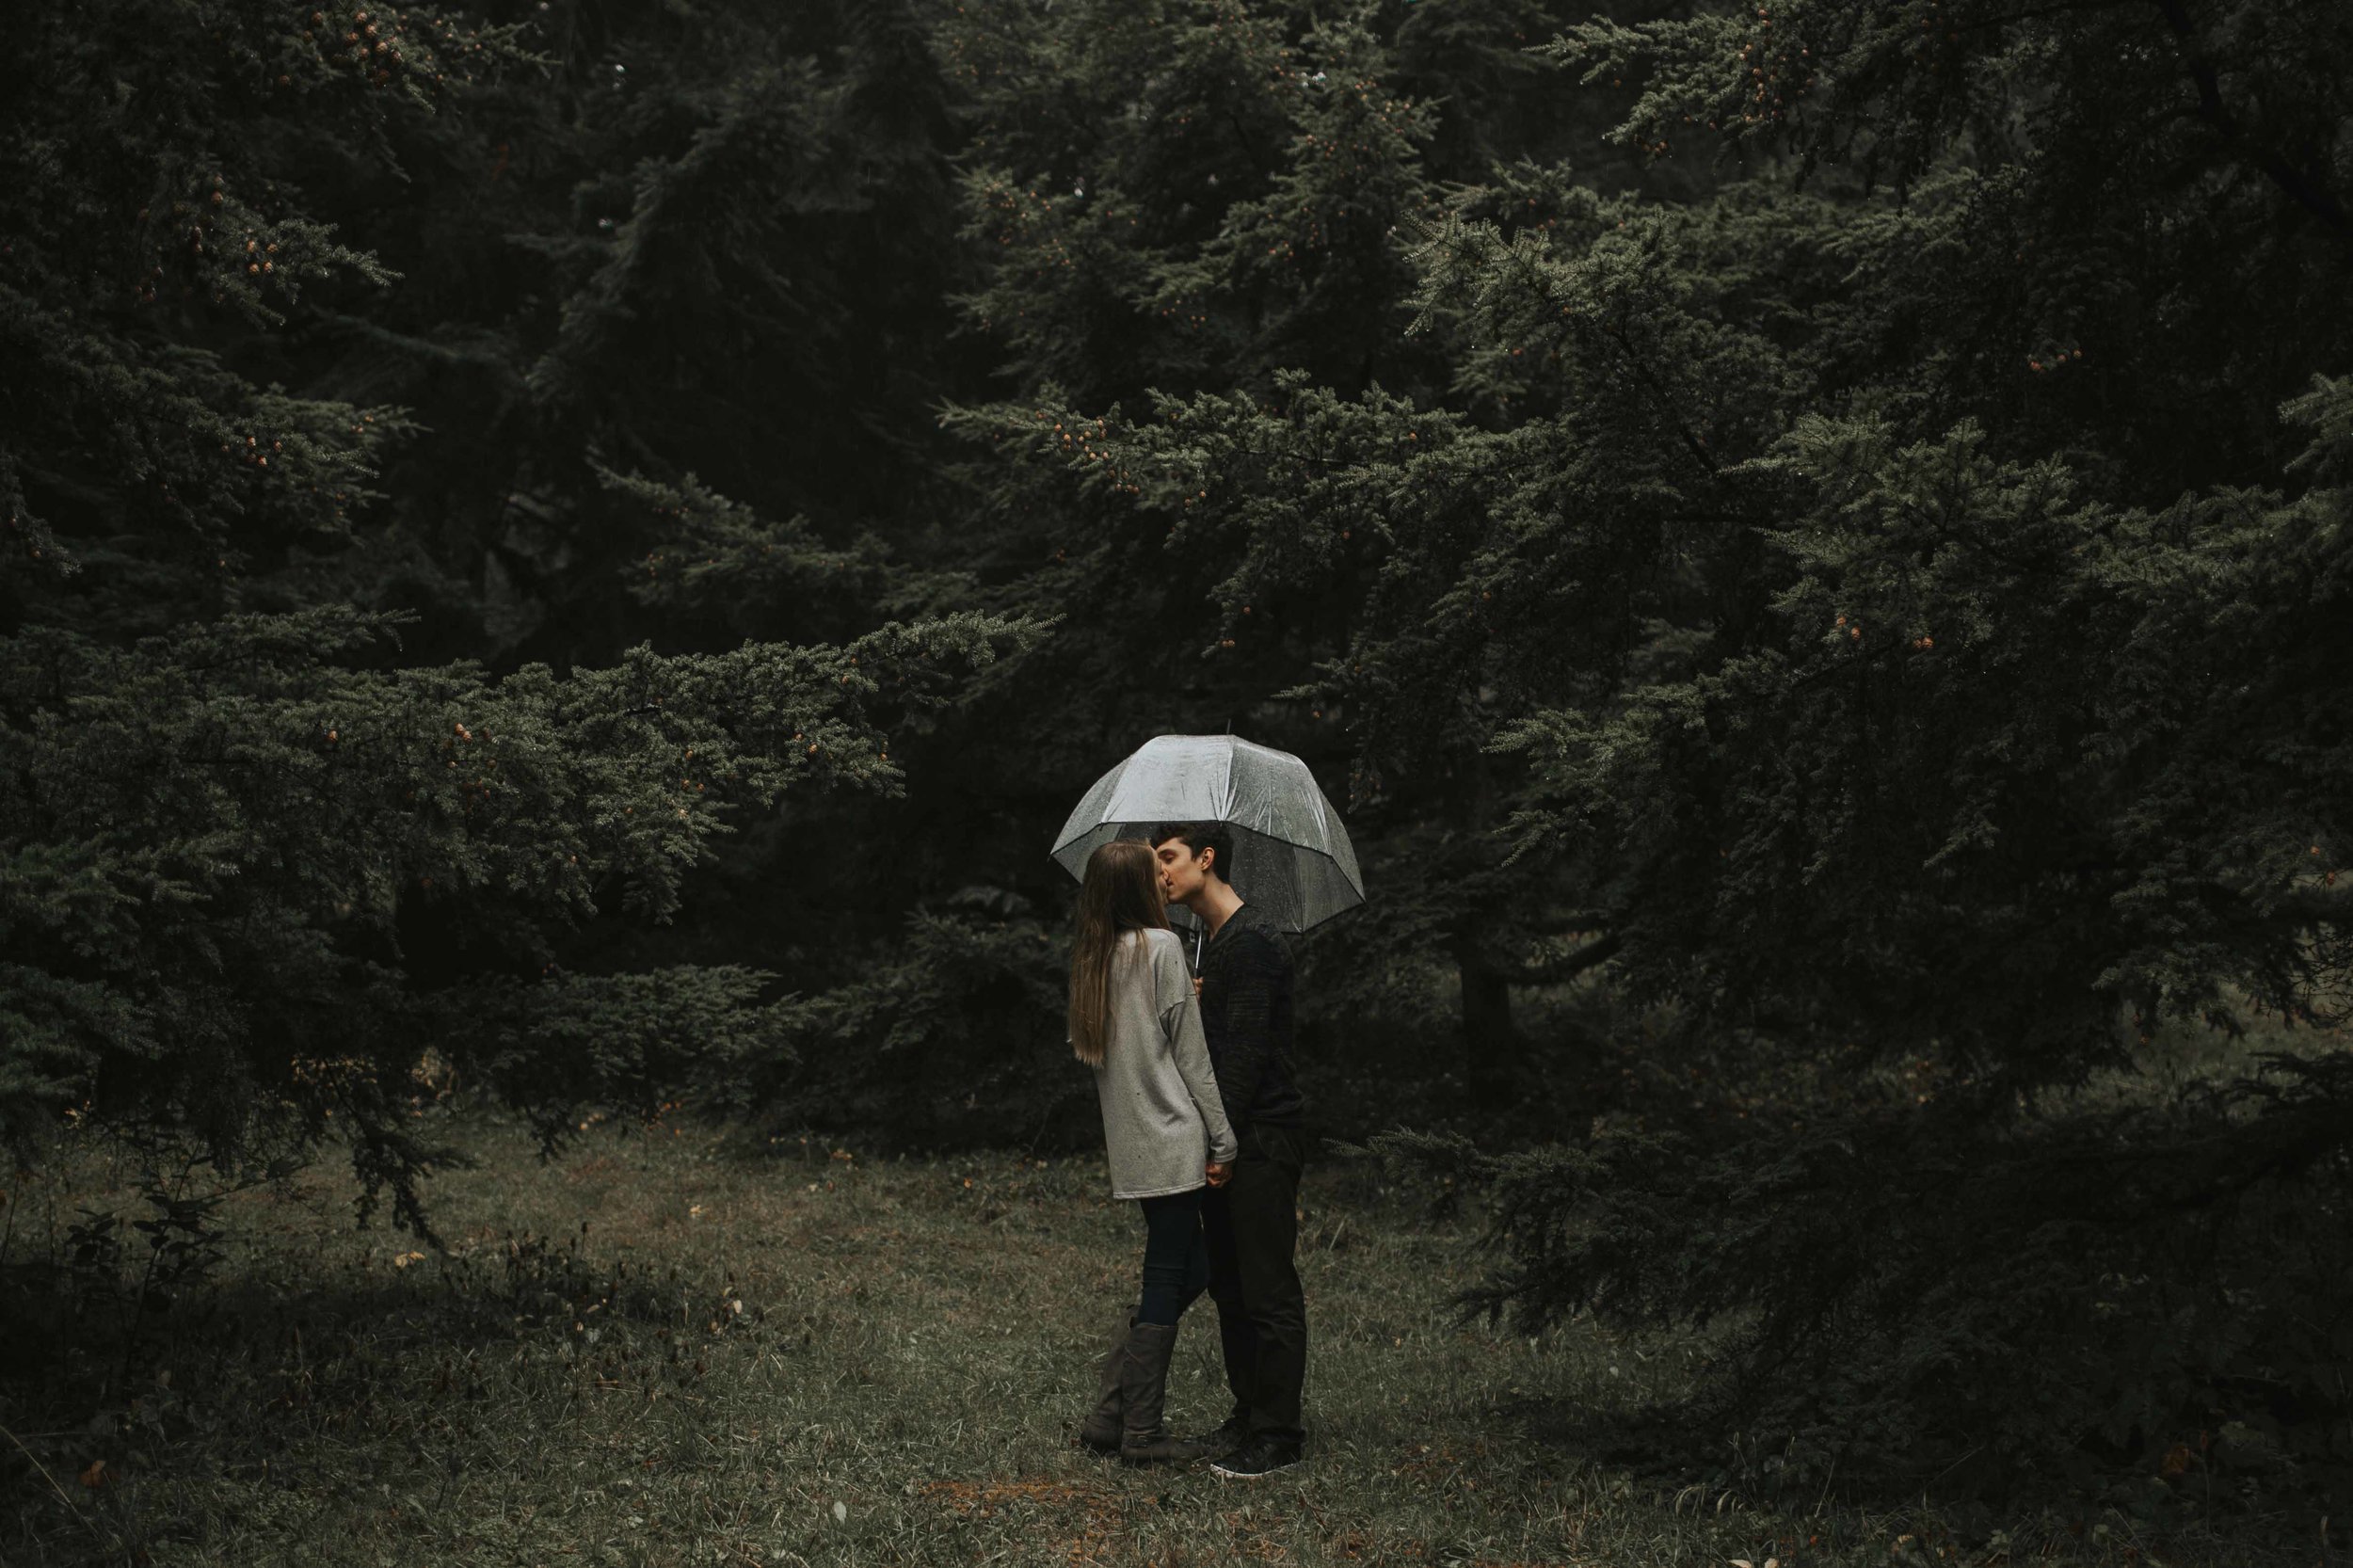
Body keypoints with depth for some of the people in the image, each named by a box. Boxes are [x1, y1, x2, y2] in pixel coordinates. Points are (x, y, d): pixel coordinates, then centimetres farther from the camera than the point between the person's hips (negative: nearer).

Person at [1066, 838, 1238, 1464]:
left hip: (1131, 1144, 8)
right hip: (1172, 1140, -8)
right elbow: (1190, 1053, -9)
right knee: (1167, 1282, 0)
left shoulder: (1090, 958, 11)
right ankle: (1141, 1431, 4)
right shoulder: (1162, 946, -10)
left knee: (1189, 1271, 16)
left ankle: (1110, 1412, 14)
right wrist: (1222, 1139, -5)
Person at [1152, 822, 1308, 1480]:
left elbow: (1245, 1053, -20)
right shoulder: (1214, 942, 17)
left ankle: (1278, 1434, -1)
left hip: (1263, 1137, -10)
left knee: (1269, 1291, -5)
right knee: (1229, 1285, 14)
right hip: (1228, 1138, 10)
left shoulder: (1253, 941, -15)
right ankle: (1248, 1415, 22)